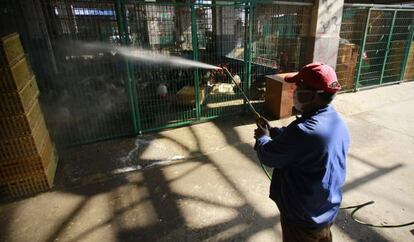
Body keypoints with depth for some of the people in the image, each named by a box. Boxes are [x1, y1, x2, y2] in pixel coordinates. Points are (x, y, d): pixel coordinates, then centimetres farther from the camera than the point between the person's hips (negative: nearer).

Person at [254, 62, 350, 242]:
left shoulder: (304, 131, -37)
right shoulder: (336, 121, -6)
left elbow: (269, 157, -22)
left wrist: (263, 138, -3)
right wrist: (272, 131, 0)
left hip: (303, 217, -7)